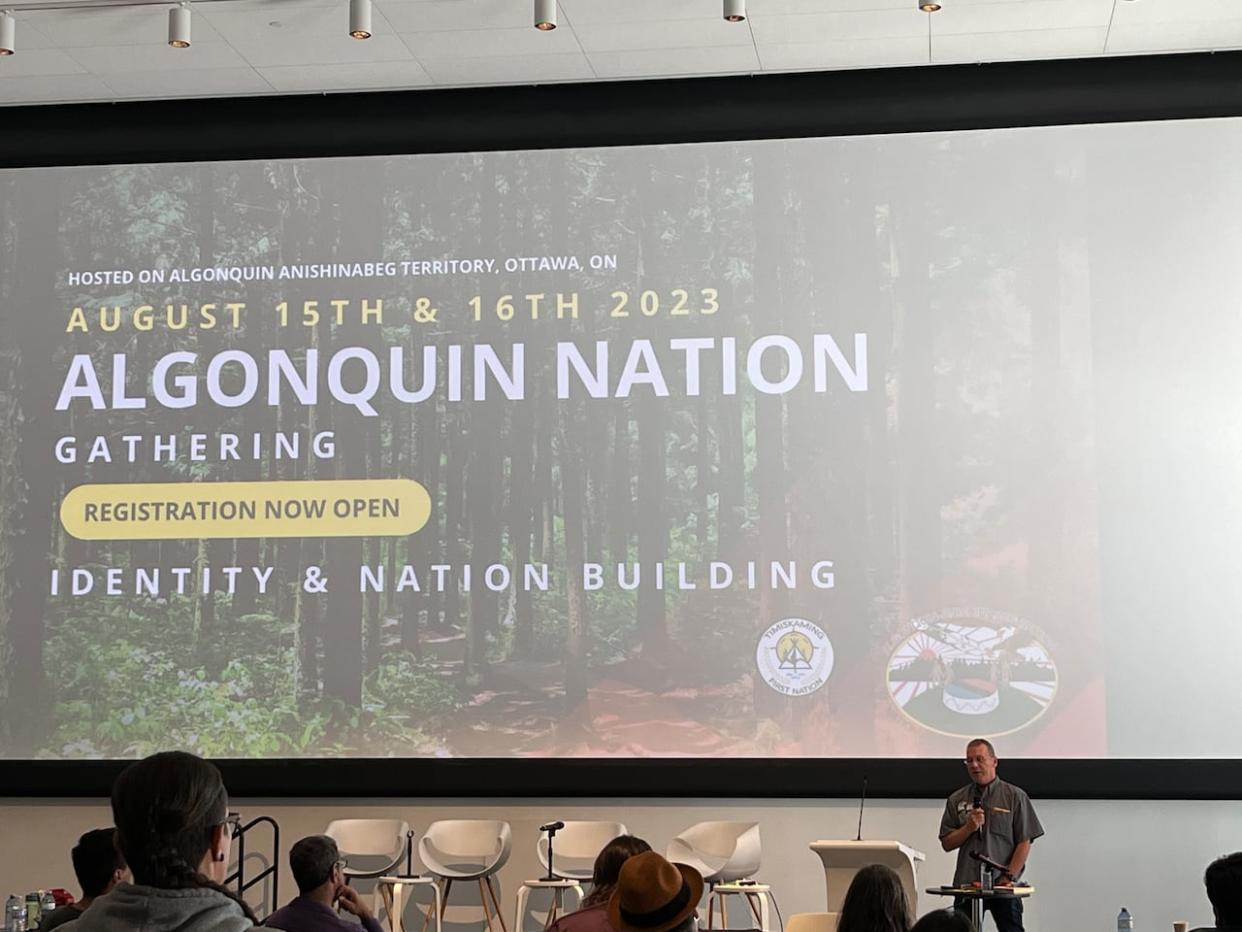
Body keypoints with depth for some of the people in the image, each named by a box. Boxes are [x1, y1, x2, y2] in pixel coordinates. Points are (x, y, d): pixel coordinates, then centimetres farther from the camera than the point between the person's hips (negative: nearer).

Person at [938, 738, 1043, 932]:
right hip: (966, 885, 3)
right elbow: (947, 843, 9)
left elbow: (1024, 842, -2)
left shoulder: (1015, 796, 2)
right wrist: (969, 828, -8)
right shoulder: (957, 800, 11)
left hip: (1003, 886, -3)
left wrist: (1010, 876, -10)